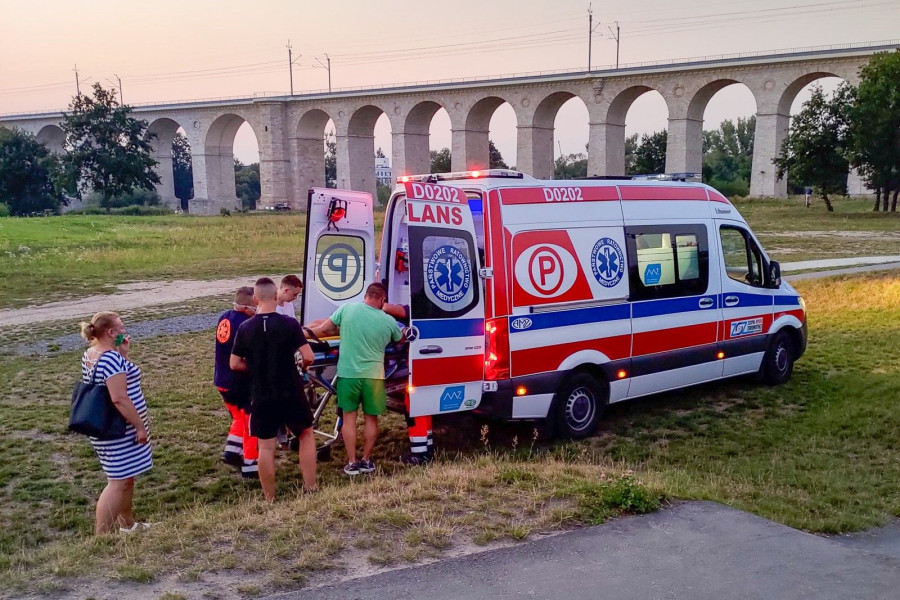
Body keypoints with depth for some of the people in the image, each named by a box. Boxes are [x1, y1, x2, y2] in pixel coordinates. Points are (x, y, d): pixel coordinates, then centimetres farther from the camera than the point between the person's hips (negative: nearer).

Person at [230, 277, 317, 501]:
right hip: (291, 394, -1)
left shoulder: (245, 328, -5)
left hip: (261, 397, 1)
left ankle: (270, 499, 17)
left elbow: (235, 364, 1)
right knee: (306, 434, 18)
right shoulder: (289, 324, -11)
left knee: (266, 447, 9)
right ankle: (310, 488, 19)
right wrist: (300, 362, 8)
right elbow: (308, 357, -14)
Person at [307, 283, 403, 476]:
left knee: (349, 417, 10)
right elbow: (399, 339, 19)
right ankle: (366, 460, 21)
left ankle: (352, 463, 10)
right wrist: (405, 332, 40)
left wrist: (317, 331, 15)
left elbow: (324, 329, -5)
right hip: (373, 375, 0)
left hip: (348, 373, 0)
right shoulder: (388, 321, -2)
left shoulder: (347, 309, -7)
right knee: (371, 418, 14)